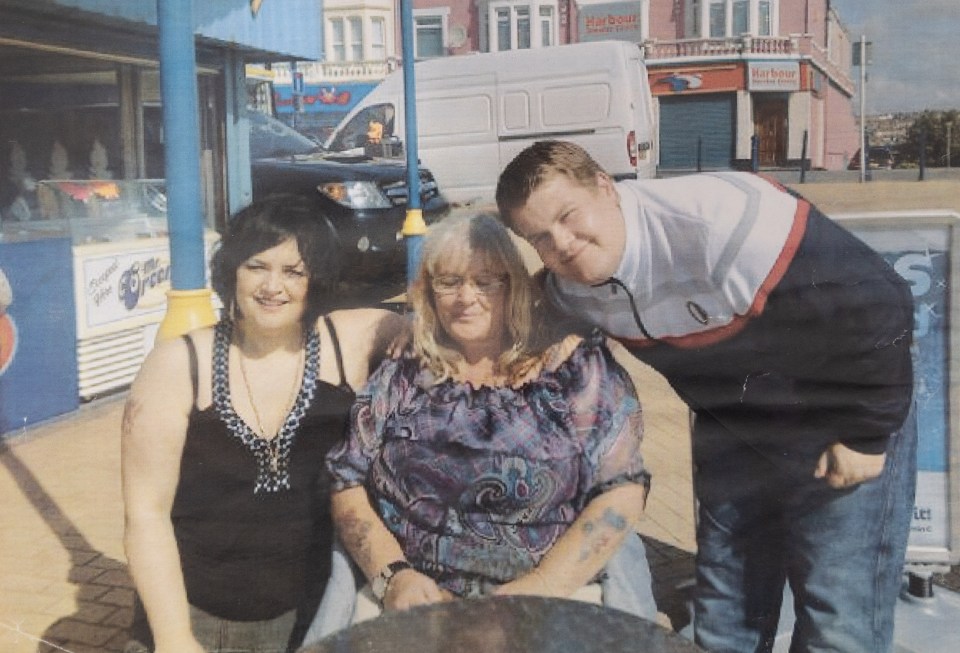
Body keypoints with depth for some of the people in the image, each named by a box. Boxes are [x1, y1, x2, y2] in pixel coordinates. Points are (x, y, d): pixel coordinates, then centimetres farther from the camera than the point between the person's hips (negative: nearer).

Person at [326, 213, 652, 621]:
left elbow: (622, 491, -4)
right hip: (414, 602, 2)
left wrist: (538, 591, -13)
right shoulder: (401, 376, 9)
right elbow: (347, 484, 8)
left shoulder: (577, 367, 2)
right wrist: (391, 574, -8)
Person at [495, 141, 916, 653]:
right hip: (732, 438, 6)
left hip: (839, 432, -5)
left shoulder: (717, 218, -33)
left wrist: (866, 433, -18)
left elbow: (875, 302, -27)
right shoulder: (566, 292, -11)